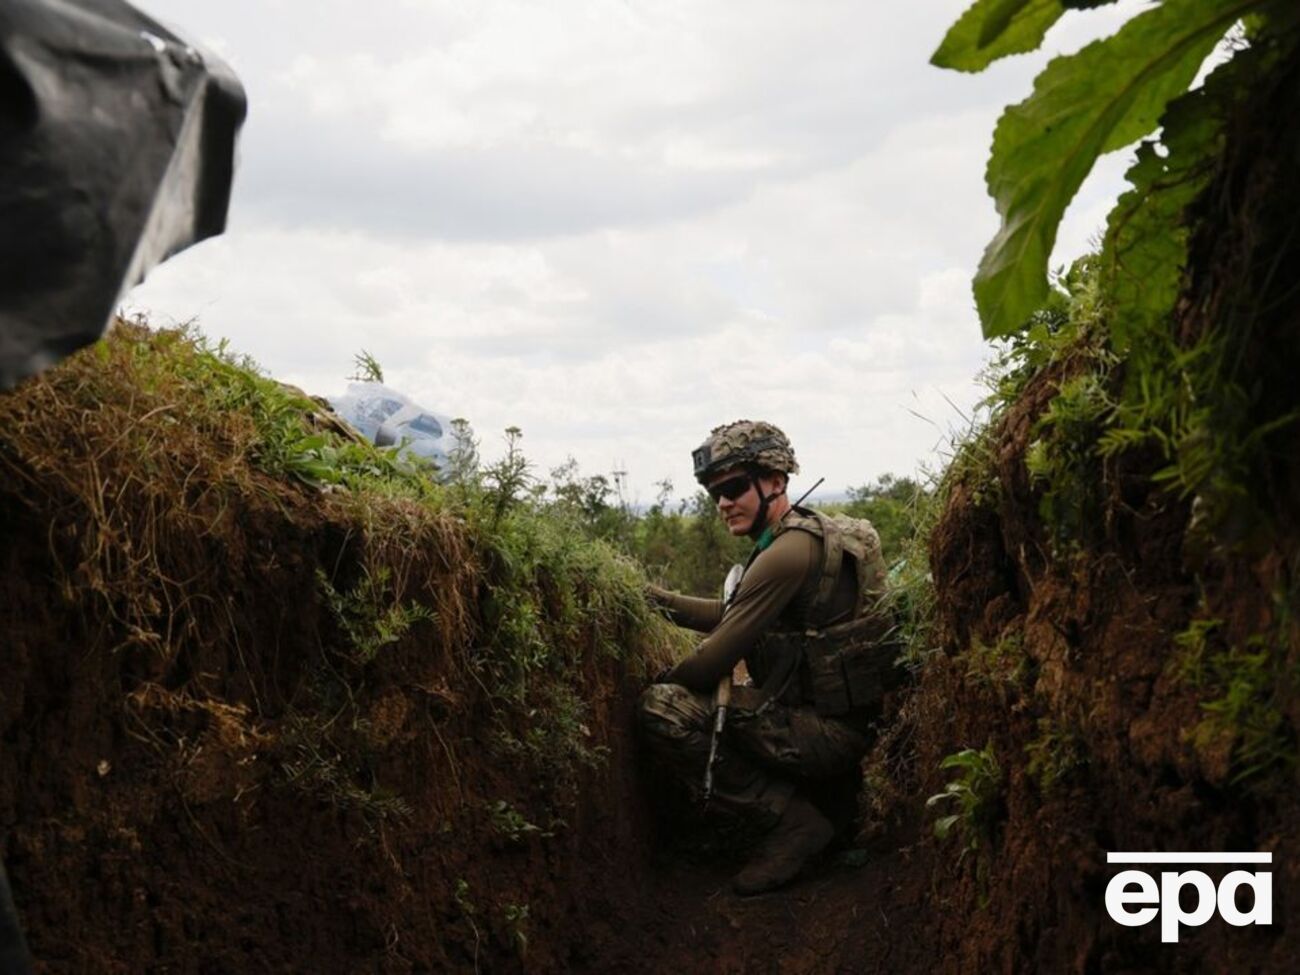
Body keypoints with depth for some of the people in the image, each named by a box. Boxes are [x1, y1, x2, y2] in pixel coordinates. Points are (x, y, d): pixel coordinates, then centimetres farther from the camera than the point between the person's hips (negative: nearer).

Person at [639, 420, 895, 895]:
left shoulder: (788, 553, -21)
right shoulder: (808, 532, 11)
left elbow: (715, 660, -18)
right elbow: (733, 614, 20)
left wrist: (659, 682, 1)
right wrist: (656, 597, 14)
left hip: (830, 732, -10)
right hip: (836, 718, 10)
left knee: (661, 709, -18)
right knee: (687, 698, 21)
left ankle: (793, 820, -9)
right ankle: (793, 800, 14)